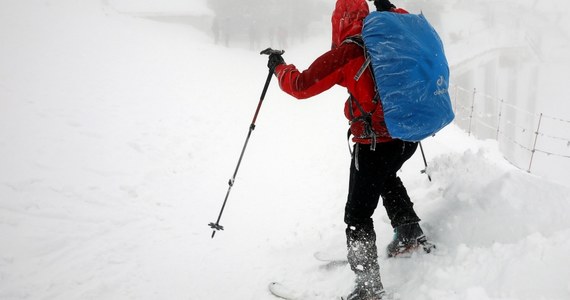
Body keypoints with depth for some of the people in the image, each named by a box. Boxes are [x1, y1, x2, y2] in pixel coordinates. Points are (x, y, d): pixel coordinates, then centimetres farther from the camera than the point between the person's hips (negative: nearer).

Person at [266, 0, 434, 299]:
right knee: (386, 178, 36)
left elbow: (301, 86, -9)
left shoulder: (345, 53, -13)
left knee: (358, 214, 3)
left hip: (375, 144, -7)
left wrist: (279, 67, 9)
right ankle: (411, 236, 39)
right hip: (408, 135, 7)